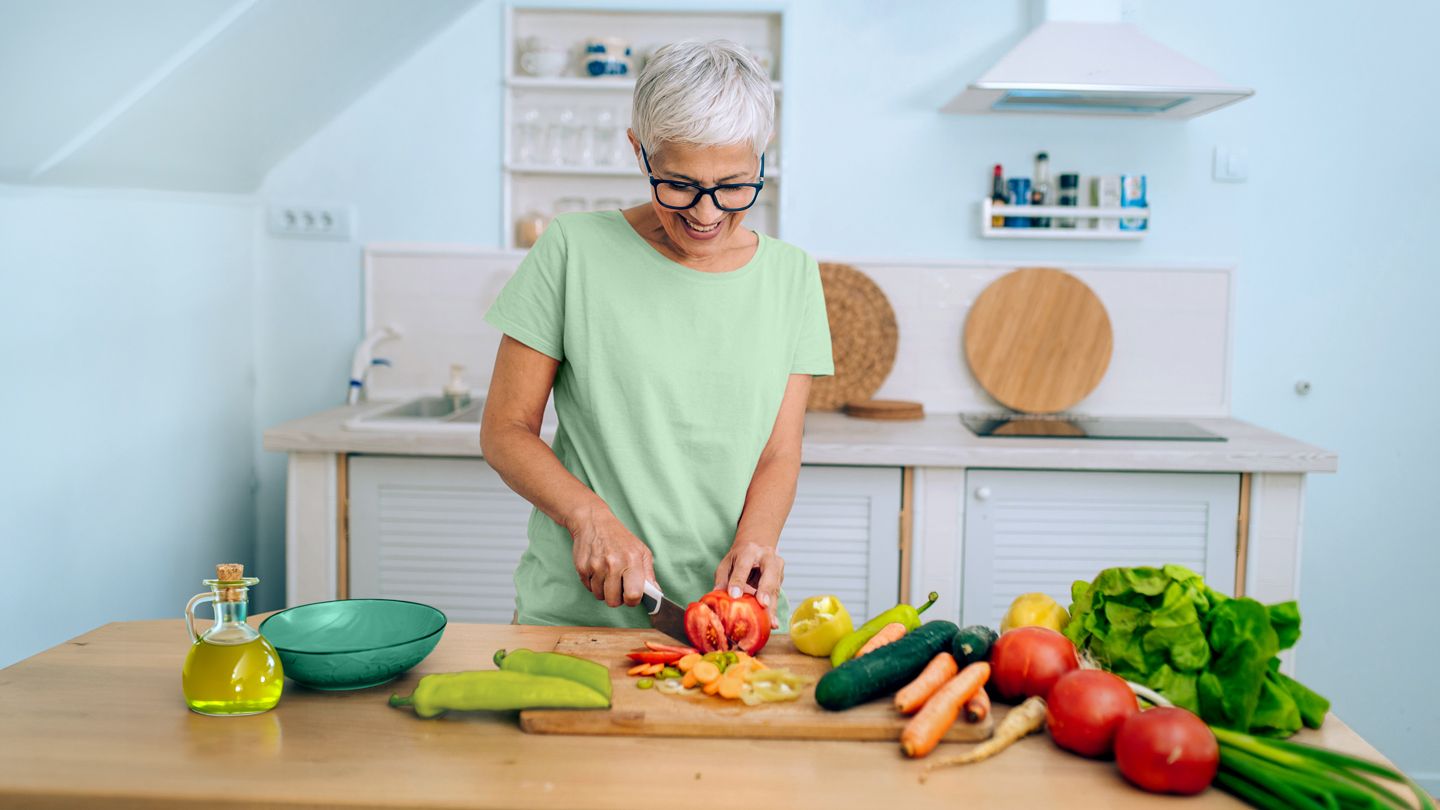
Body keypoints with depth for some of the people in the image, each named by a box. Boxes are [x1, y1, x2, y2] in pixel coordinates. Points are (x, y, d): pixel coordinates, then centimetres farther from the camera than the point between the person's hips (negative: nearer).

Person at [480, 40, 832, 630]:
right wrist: (590, 515, -16)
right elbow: (505, 431, 1)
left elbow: (779, 453, 5)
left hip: (730, 612, 2)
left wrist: (754, 538, -15)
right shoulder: (573, 250, -2)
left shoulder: (791, 275, 7)